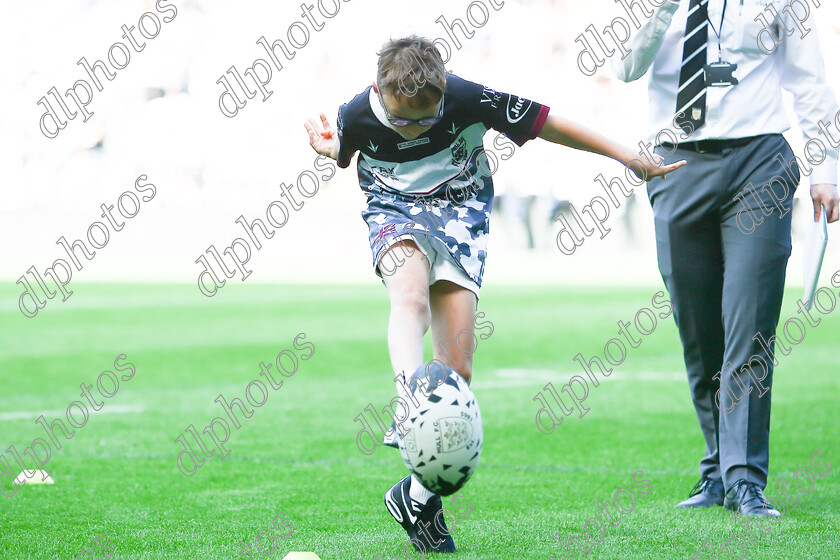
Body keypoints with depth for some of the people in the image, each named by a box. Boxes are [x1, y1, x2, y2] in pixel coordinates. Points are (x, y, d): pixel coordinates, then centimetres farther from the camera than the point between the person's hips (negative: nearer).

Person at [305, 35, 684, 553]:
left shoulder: (468, 99, -20)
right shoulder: (357, 116, -14)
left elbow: (548, 125, -10)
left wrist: (629, 159, -7)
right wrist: (329, 149, -5)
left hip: (461, 214, 0)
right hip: (395, 213, 0)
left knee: (457, 367, -9)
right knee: (411, 296, -37)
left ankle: (418, 495, 1)